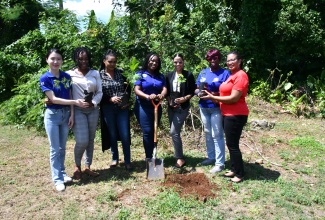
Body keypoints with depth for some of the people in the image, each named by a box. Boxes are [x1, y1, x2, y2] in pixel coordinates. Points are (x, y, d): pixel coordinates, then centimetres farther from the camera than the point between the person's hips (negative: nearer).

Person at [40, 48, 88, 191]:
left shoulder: (67, 76, 3)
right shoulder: (44, 78, -10)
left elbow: (69, 97, 6)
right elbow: (53, 99, -16)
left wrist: (72, 114, -2)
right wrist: (75, 102, -20)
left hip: (66, 114, 4)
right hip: (52, 115, -4)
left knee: (62, 147, 14)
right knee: (55, 149, 1)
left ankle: (62, 173, 28)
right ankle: (57, 179, 10)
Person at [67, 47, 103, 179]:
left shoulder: (95, 73, 8)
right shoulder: (69, 74, 0)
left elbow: (99, 92, 6)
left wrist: (93, 103, -10)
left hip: (93, 110, 4)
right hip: (77, 110, -4)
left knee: (90, 140, 9)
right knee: (82, 141, -12)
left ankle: (87, 167, 23)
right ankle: (77, 166, 15)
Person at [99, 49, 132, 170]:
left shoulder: (120, 73, 5)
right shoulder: (99, 75, -1)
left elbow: (128, 88, 12)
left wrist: (126, 101, -2)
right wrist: (110, 99, -17)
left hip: (122, 108, 1)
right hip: (108, 109, -1)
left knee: (125, 135, 0)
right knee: (112, 135, 9)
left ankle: (127, 161, 10)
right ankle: (115, 158, 27)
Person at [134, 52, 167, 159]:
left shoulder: (160, 76, 13)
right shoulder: (140, 74, 0)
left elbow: (164, 89, -2)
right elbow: (137, 90, -10)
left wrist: (161, 95, -26)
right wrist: (147, 96, -29)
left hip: (156, 107, 5)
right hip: (143, 107, -5)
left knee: (153, 132, 10)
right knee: (147, 132, -10)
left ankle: (151, 156, 20)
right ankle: (148, 158, 0)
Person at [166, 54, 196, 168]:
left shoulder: (189, 75, -3)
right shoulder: (169, 75, 9)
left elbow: (192, 92, -3)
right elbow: (166, 91, 10)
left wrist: (184, 99, -18)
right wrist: (170, 102, -5)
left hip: (183, 107, -5)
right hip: (171, 107, 5)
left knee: (174, 132, -14)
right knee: (175, 132, 9)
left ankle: (180, 158, -4)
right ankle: (178, 156, 21)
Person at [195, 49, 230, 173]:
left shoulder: (224, 73, -6)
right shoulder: (203, 72, 11)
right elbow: (197, 89, 14)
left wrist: (213, 94, -25)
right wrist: (199, 93, -9)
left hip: (217, 108, -6)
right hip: (204, 107, 6)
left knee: (217, 135, -4)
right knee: (207, 133, 15)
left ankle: (219, 163, 3)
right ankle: (211, 157, 29)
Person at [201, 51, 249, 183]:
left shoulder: (240, 75, -16)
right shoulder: (232, 75, 15)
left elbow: (234, 98, -22)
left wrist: (213, 97, -16)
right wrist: (213, 96, 1)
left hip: (235, 116, -10)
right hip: (229, 114, 10)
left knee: (233, 144, -4)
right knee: (231, 143, 15)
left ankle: (240, 174, 8)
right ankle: (234, 169, 27)